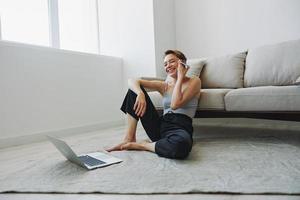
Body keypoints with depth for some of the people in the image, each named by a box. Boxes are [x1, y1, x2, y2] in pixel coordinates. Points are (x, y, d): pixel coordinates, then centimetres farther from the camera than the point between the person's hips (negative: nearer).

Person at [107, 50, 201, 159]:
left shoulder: (194, 81, 3)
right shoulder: (164, 85, 14)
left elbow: (175, 104, -15)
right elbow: (132, 81, 2)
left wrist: (180, 77, -6)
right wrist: (140, 94, -19)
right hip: (161, 126, 4)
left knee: (181, 144, -44)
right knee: (134, 89, 1)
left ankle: (142, 145, -12)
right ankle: (129, 138, -6)